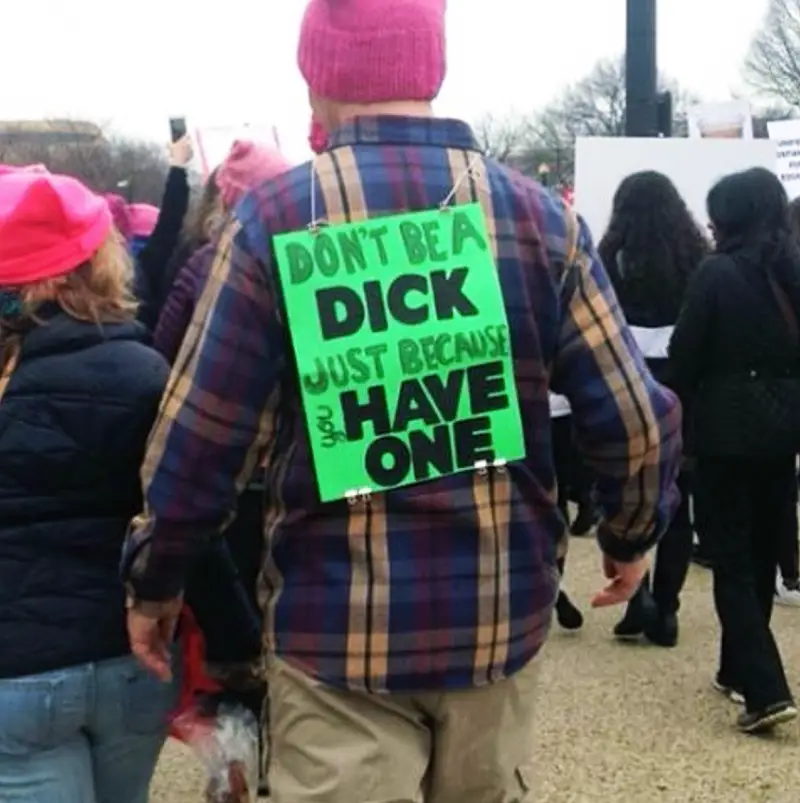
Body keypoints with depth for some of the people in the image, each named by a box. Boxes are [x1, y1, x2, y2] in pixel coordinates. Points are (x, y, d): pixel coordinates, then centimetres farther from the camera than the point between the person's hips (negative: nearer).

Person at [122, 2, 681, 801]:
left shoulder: (275, 218, -9)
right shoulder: (540, 215, -2)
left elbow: (199, 435, -9)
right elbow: (634, 420, -2)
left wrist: (152, 579, 7)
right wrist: (631, 534, 18)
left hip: (337, 629, -3)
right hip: (500, 616, 3)